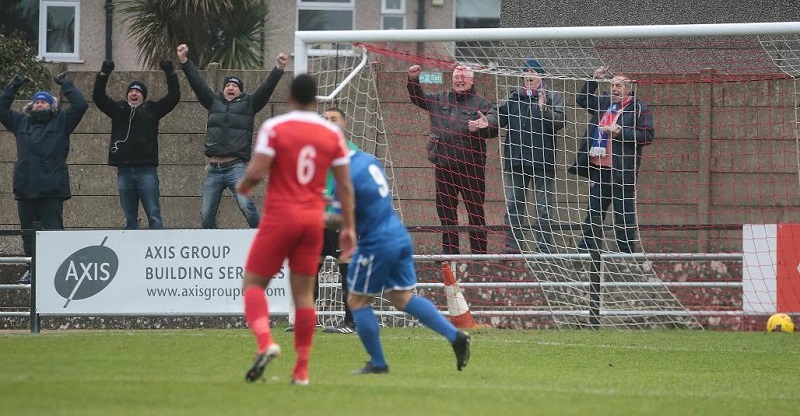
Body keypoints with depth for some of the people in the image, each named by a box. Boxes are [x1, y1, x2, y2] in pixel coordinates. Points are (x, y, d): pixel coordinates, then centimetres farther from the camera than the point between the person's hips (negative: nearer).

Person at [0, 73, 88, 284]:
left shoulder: (61, 122, 8)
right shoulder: (21, 123, 19)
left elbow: (80, 105, 0)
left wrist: (66, 85, 6)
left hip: (52, 189, -4)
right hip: (25, 188, 4)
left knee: (53, 231, -6)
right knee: (28, 232, 7)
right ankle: (32, 269, 13)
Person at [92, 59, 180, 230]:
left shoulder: (151, 109, 9)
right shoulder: (118, 109, 15)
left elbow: (174, 97, 3)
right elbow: (98, 97, 9)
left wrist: (170, 73, -4)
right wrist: (103, 74, -1)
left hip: (146, 170, -3)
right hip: (124, 169, 3)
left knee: (154, 216, -6)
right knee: (129, 219, 8)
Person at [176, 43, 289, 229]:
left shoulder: (248, 104, 10)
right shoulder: (214, 103, 17)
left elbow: (266, 88, 0)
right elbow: (197, 83, 12)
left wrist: (279, 68, -12)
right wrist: (185, 62, 4)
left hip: (236, 166, -4)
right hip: (213, 169, 4)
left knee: (246, 205, -22)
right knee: (206, 215, 2)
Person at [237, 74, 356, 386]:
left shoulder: (274, 127, -7)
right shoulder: (333, 133, 5)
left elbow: (256, 172, -14)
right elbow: (345, 186, 5)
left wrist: (244, 186, 8)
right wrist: (348, 227, 11)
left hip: (279, 217, -4)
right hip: (313, 220, 4)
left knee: (254, 282, 5)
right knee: (304, 293, 9)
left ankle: (265, 342, -22)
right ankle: (301, 369, 6)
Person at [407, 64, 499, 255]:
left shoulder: (482, 104, 0)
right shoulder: (440, 99, 15)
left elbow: (495, 127, -13)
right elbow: (418, 98, 26)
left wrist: (485, 125, -36)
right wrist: (413, 80, 10)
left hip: (470, 166, -5)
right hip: (443, 166, 5)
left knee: (475, 211, -4)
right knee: (445, 210, 11)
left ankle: (479, 252, 0)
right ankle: (450, 251, 20)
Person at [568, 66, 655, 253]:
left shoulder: (638, 108, -5)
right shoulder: (604, 103, 15)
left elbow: (648, 136, -11)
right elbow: (582, 99, 29)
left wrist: (621, 132, -16)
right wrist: (594, 80, 15)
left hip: (622, 171, -7)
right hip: (599, 168, 7)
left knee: (624, 216, -2)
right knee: (593, 213, 12)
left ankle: (626, 253, 2)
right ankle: (584, 250, 18)